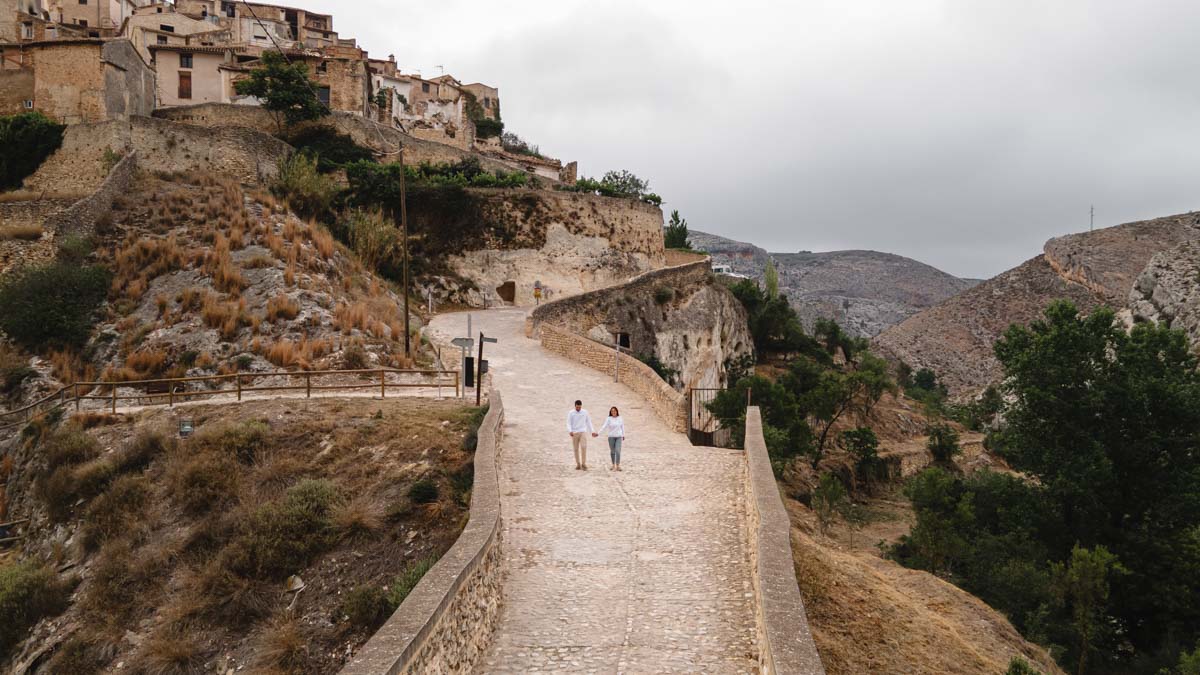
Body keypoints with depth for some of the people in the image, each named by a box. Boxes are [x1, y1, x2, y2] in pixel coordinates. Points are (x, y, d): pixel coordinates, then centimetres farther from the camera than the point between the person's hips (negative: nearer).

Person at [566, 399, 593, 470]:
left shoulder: (585, 412, 5)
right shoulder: (570, 413, 0)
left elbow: (588, 422, 13)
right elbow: (568, 424, -4)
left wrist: (592, 431, 10)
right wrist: (570, 431, -22)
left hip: (583, 432, 0)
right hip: (574, 433, 0)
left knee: (583, 447, -15)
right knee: (576, 449, 3)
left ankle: (583, 464, -9)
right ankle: (578, 465, 11)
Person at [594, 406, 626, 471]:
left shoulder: (620, 418, 1)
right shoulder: (608, 419, -5)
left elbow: (622, 427, 12)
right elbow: (604, 427, -13)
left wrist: (623, 435, 18)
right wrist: (598, 433, -25)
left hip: (619, 437, 0)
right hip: (611, 437, 0)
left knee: (618, 451, -13)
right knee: (612, 451, 8)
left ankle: (618, 466, -14)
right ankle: (613, 465, 21)